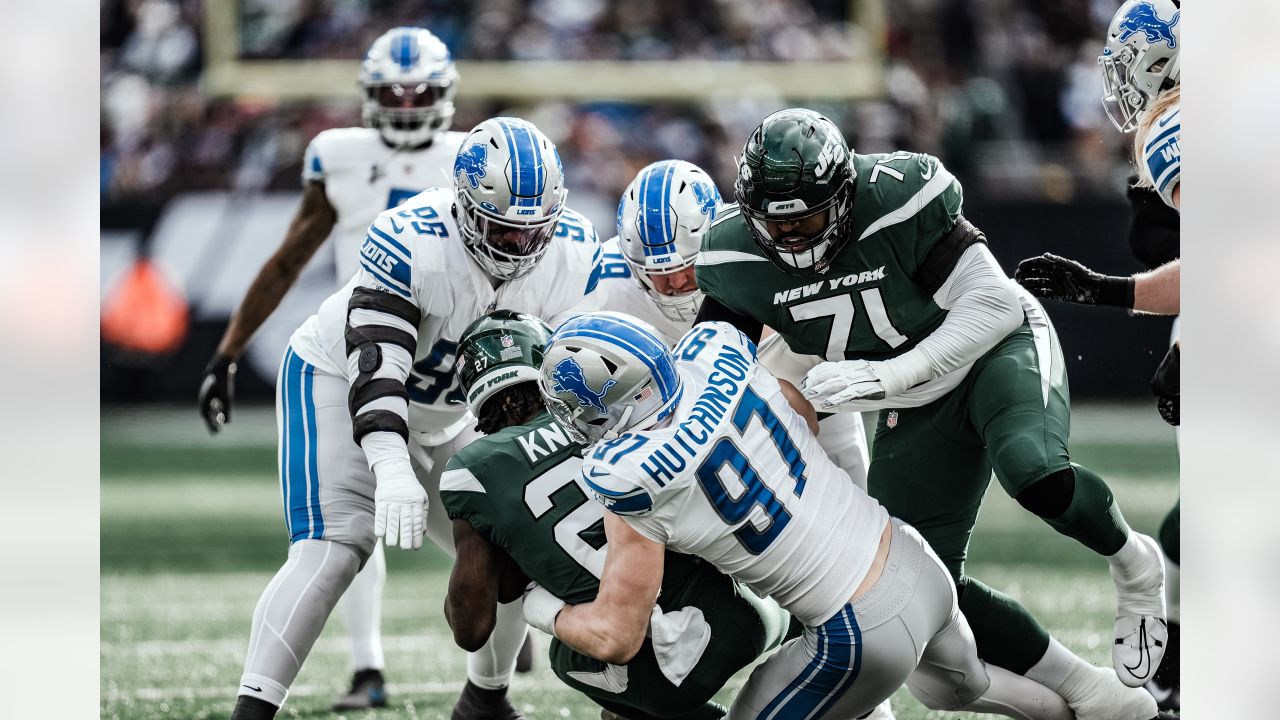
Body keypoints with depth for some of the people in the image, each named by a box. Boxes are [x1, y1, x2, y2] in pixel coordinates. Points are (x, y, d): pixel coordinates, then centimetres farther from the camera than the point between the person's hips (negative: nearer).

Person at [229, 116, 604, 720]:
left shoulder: (575, 256, -18)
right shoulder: (409, 244, -34)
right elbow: (377, 368, -39)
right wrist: (394, 473, -50)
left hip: (441, 416, 6)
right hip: (339, 384, -6)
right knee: (333, 553, -22)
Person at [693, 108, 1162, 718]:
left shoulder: (897, 201, -30)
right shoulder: (736, 256, -15)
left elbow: (994, 303, -27)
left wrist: (888, 376, -36)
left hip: (998, 346, -6)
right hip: (917, 409, 6)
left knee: (1035, 475, -37)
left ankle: (1130, 564, -2)